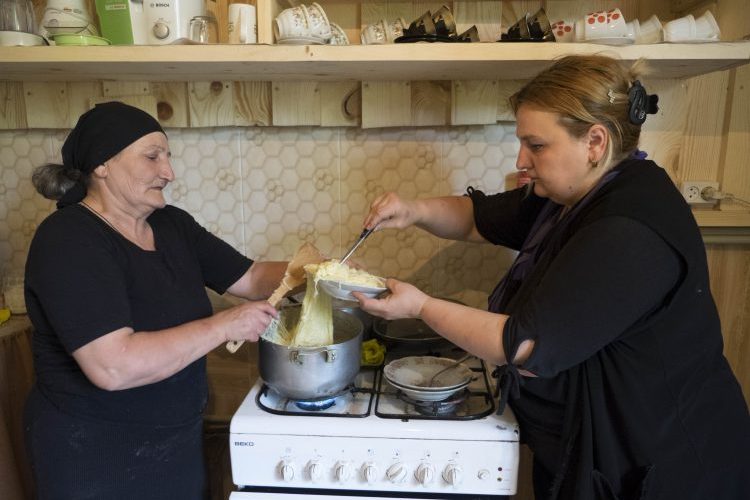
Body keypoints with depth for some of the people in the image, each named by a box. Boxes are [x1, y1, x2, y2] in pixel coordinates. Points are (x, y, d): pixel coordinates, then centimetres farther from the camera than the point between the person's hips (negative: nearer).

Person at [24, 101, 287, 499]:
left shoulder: (172, 224, -1)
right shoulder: (68, 241, -22)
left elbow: (252, 278, 4)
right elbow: (113, 366, -32)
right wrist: (225, 325, -26)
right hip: (96, 459, -6)